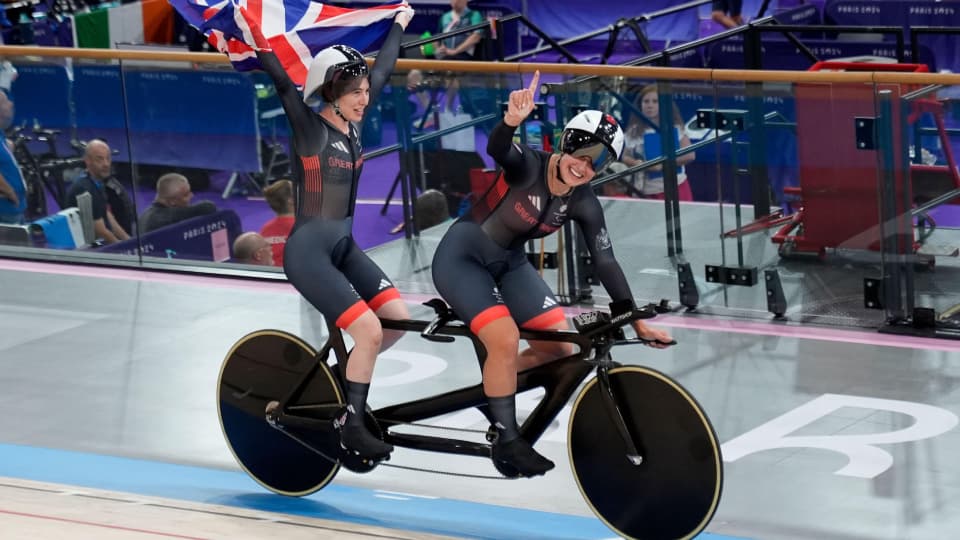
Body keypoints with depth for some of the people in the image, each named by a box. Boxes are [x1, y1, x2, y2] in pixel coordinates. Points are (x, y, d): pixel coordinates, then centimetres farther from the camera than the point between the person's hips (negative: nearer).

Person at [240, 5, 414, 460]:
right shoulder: (309, 127, -14)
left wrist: (400, 23, 30)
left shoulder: (353, 125, 5)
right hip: (308, 251, -8)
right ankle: (350, 426, -3)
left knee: (399, 318, 0)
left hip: (344, 246, 8)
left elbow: (383, 70, 18)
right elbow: (280, 80, -28)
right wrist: (251, 27, -38)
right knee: (369, 330, -16)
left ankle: (345, 377, 21)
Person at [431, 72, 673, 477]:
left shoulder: (583, 204, -9)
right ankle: (507, 441, -8)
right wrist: (512, 121, -70)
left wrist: (638, 322, -8)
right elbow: (498, 149, -47)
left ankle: (494, 387, 23)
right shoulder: (528, 166, -25)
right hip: (462, 257, -7)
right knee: (505, 340, -23)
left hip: (508, 263, 7)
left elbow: (605, 263, -6)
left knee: (559, 345, -1)